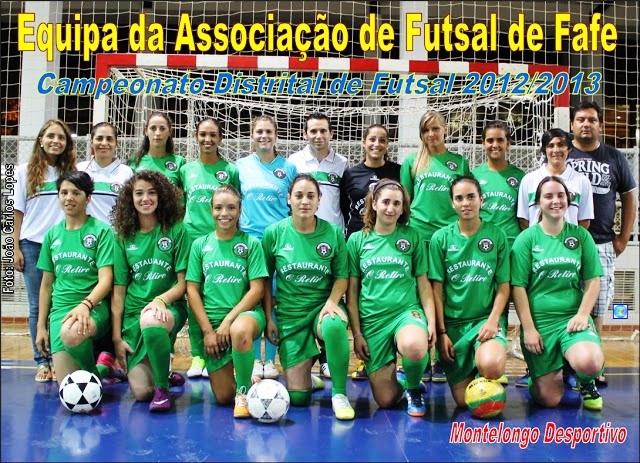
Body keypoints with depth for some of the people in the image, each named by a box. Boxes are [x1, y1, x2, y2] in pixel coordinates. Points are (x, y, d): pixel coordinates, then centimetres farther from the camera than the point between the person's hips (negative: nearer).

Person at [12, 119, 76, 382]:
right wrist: (16, 249, 1)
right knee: (38, 306, 3)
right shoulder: (25, 171, 8)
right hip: (33, 244, 0)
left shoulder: (72, 173, 7)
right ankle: (42, 362, 9)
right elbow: (18, 213, 7)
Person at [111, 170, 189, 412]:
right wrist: (117, 337, 2)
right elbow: (118, 291, 7)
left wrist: (160, 300, -22)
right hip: (133, 313, 3)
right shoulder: (124, 238, 7)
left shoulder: (176, 231, 0)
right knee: (141, 391, -10)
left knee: (151, 321, -41)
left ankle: (163, 388, -18)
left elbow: (183, 283, -1)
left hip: (169, 308, -3)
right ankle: (164, 374, 27)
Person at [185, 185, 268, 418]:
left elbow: (257, 289, -4)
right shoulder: (200, 245, 9)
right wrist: (208, 330, -5)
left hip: (246, 313, -2)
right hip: (211, 320, 2)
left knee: (239, 331, -41)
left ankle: (245, 391, -16)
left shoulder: (251, 243, 3)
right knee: (223, 396, -5)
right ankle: (247, 381, 31)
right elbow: (192, 289, 5)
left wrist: (228, 320, -14)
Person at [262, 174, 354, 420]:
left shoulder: (333, 232, -4)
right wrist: (269, 319, 1)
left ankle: (339, 394, -18)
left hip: (323, 306, 0)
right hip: (289, 314, 1)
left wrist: (331, 302, -17)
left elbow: (341, 277, 2)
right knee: (298, 397, -3)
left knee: (335, 325, -40)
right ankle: (309, 377, 36)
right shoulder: (274, 233, -4)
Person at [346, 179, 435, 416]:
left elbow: (423, 283, 7)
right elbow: (352, 291, 6)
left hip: (407, 311, -1)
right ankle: (401, 382, 32)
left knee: (414, 347, -38)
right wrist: (357, 333, 2)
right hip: (372, 319, 1)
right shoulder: (357, 240, 5)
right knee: (386, 400, -4)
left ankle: (414, 388, -3)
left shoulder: (412, 237, 5)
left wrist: (431, 322, -3)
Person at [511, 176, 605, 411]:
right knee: (548, 399, -3)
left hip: (573, 317, 1)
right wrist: (528, 329, -9)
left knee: (590, 363, -30)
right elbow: (518, 286, -4)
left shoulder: (580, 235, 7)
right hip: (539, 321, -1)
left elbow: (593, 280, 6)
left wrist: (582, 315, -9)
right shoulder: (527, 238, 0)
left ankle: (586, 383, 8)